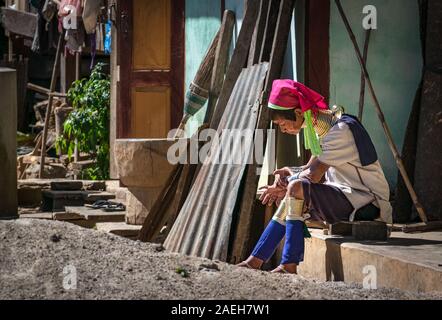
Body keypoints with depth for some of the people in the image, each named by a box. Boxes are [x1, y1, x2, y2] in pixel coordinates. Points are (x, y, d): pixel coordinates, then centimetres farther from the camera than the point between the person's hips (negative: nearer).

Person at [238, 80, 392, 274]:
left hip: (367, 203, -10)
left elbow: (314, 175, -21)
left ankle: (289, 265, -23)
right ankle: (255, 261, 6)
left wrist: (285, 184, -7)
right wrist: (289, 174, -5)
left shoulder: (341, 130, -19)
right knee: (287, 200, 8)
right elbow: (312, 169, 14)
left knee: (297, 188, -25)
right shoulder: (322, 129, 11)